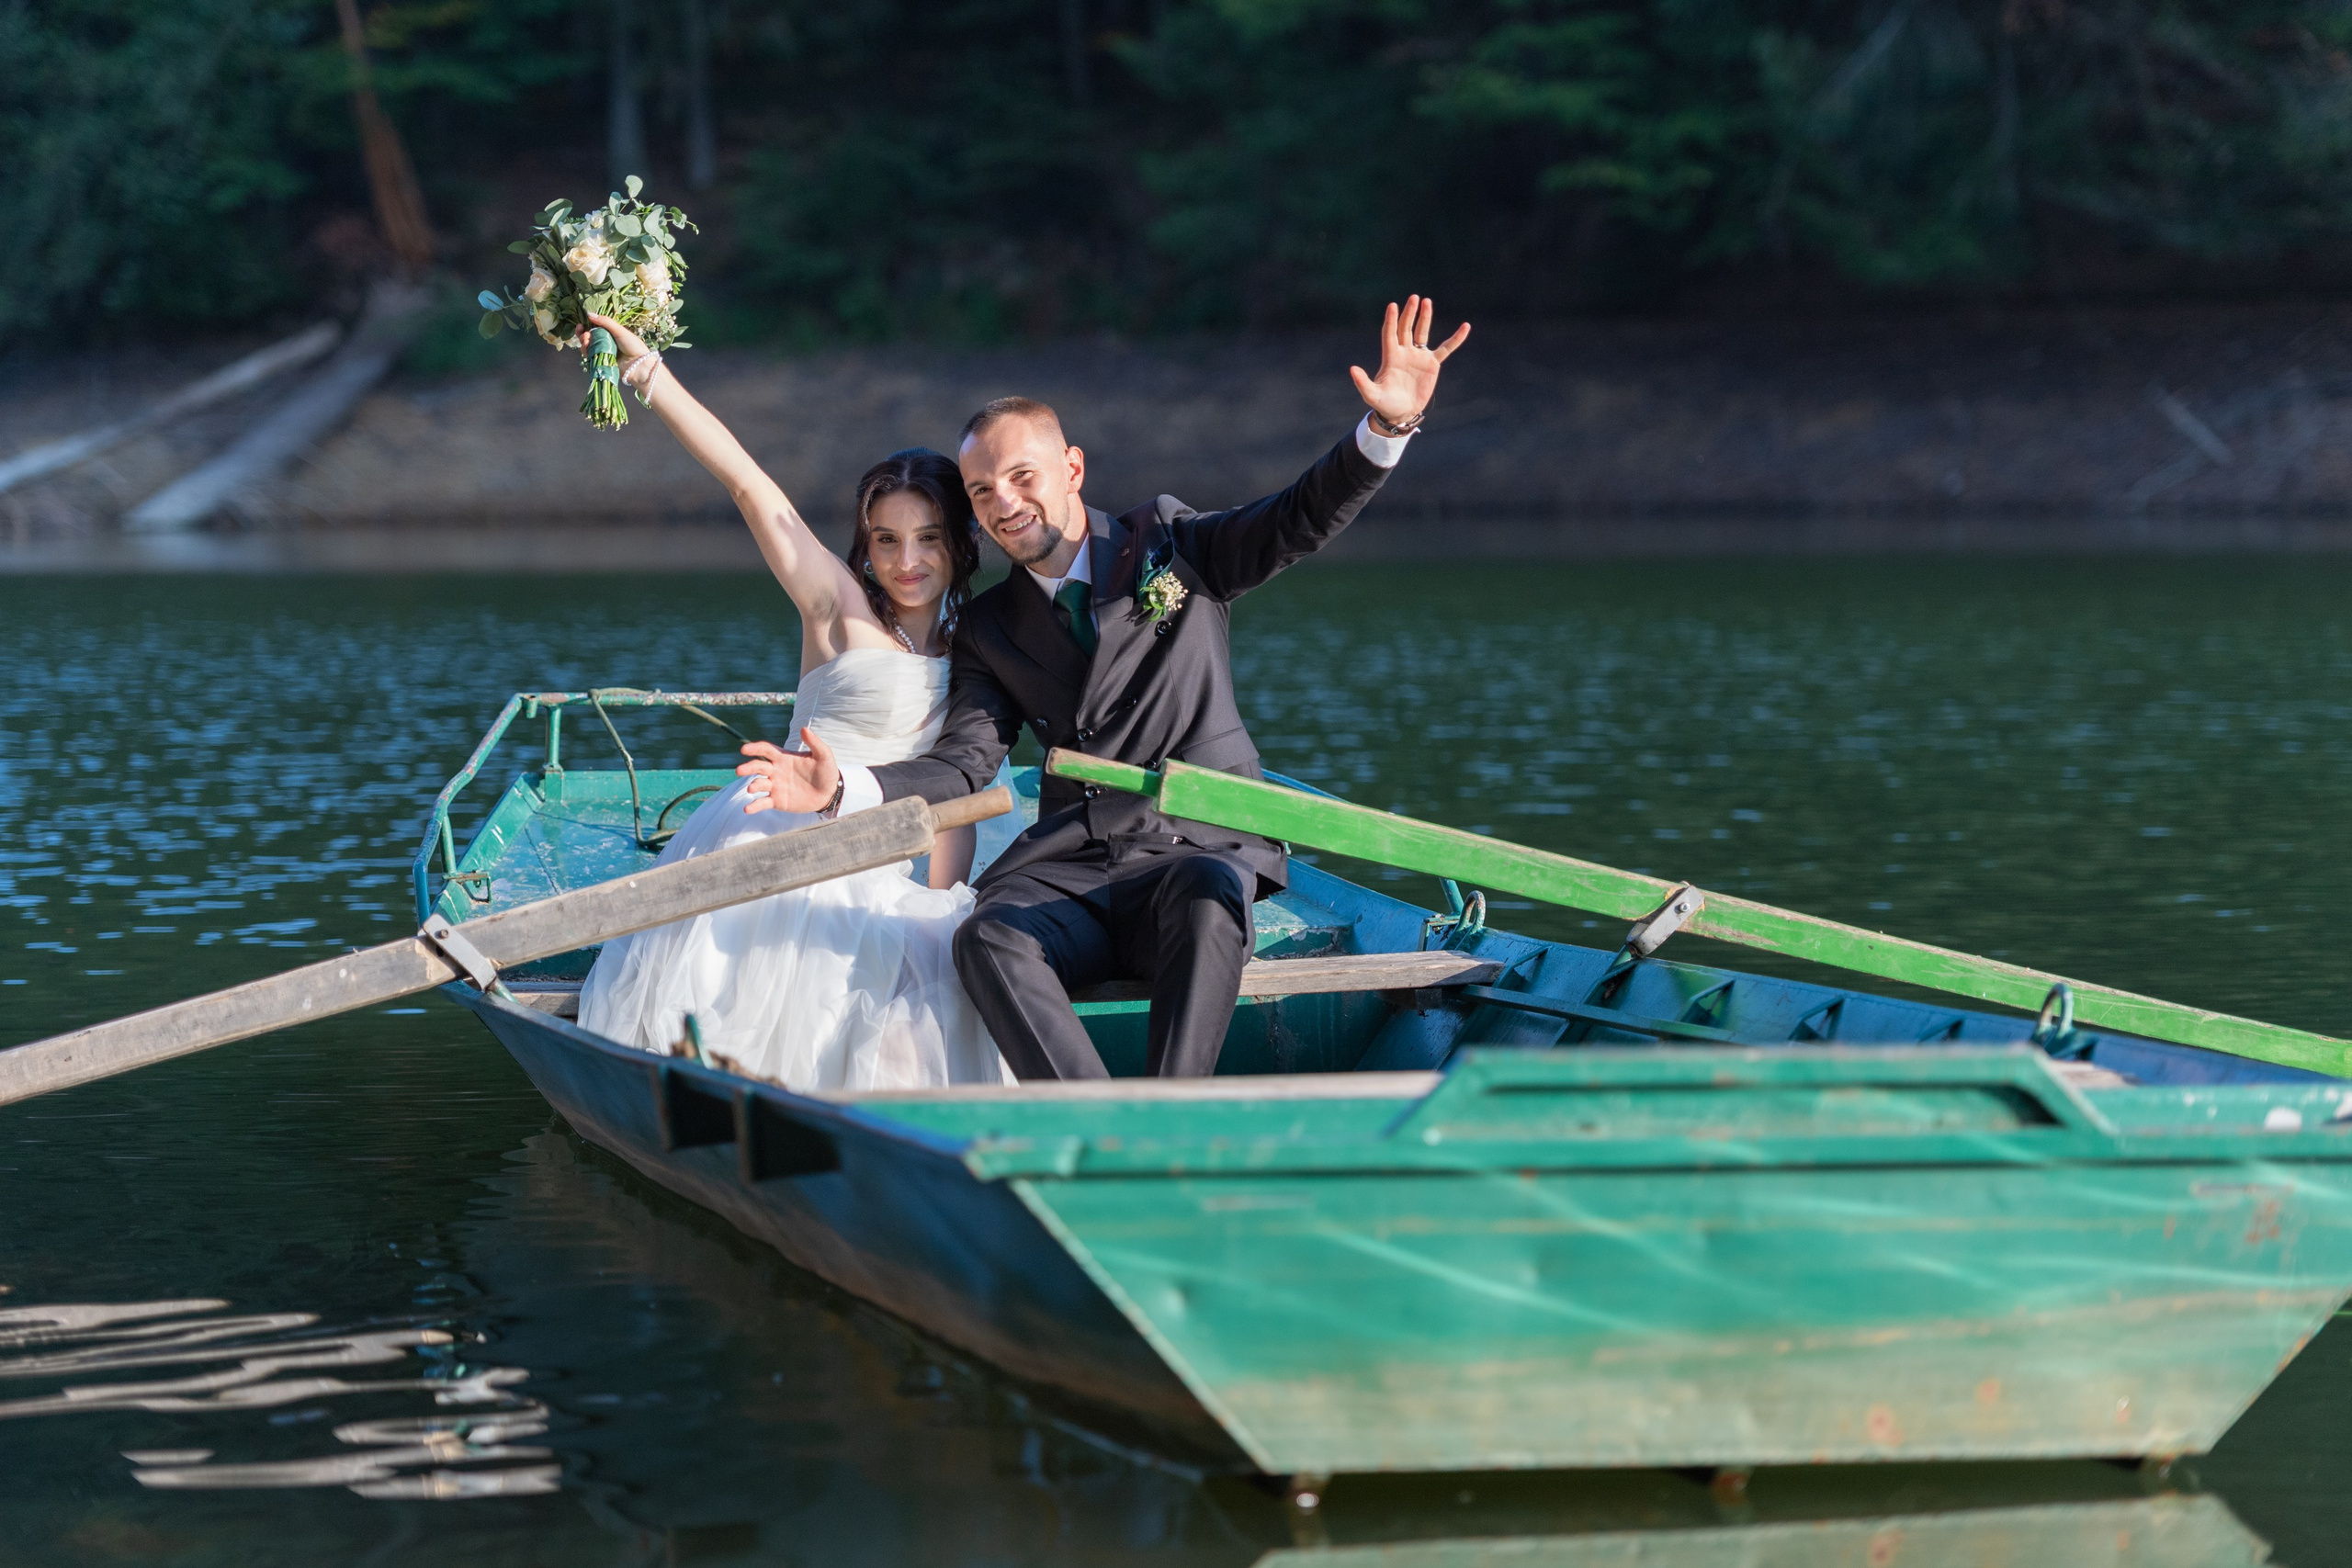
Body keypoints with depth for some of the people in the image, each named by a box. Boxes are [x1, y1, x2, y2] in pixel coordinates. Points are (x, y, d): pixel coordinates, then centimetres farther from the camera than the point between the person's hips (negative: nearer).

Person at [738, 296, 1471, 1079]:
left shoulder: (1169, 545, 12)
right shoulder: (991, 627, 18)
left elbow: (1303, 520, 1)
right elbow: (963, 762, 8)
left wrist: (1388, 426, -16)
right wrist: (842, 787, -11)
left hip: (1203, 849, -2)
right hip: (1068, 870, 2)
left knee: (1205, 895, -39)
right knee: (989, 937, -32)